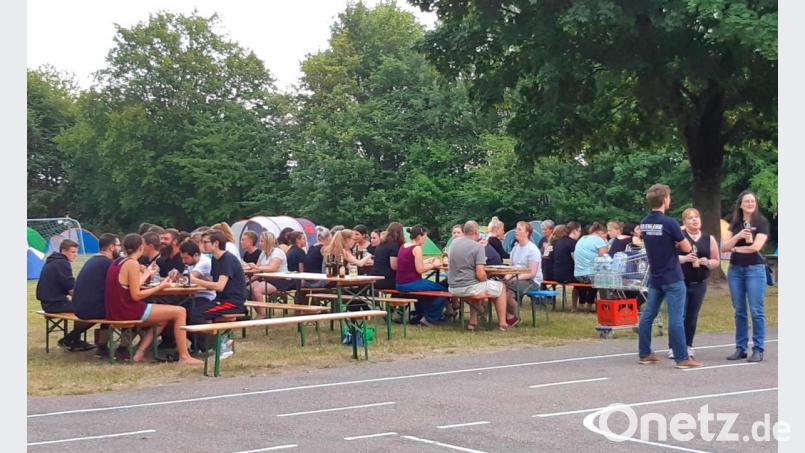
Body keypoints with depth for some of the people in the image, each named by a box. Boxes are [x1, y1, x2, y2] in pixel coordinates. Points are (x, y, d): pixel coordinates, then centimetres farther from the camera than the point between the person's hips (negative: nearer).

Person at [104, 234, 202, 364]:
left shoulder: (117, 262, 12)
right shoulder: (132, 263, -14)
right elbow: (136, 296, -18)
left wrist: (148, 273, 33)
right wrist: (160, 287, -11)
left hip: (116, 311, 9)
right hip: (128, 311, -9)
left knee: (163, 320, 28)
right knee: (180, 312, -4)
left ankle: (139, 353, 13)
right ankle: (184, 357, -2)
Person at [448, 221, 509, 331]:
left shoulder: (454, 243, 4)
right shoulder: (478, 247, -15)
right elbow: (480, 274, -20)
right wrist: (487, 281, 1)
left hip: (453, 288, 7)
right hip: (468, 288, -7)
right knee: (501, 287, 15)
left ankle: (473, 322, 33)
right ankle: (502, 323, 19)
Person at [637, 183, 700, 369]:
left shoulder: (644, 223, 4)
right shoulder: (669, 223, -17)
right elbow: (686, 248, -9)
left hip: (654, 277, 7)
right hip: (672, 278, -7)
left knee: (648, 315, 10)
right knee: (676, 318, -4)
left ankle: (644, 354, 15)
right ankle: (682, 358, -2)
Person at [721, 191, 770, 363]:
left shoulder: (761, 222, -1)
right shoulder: (735, 224, 12)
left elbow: (756, 247, -13)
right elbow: (724, 247, 3)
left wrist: (735, 248, -1)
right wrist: (738, 236, -13)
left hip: (754, 269, -4)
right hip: (735, 269, 5)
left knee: (756, 311, -5)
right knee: (739, 311, 7)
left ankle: (758, 350, -2)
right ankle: (740, 348, 12)